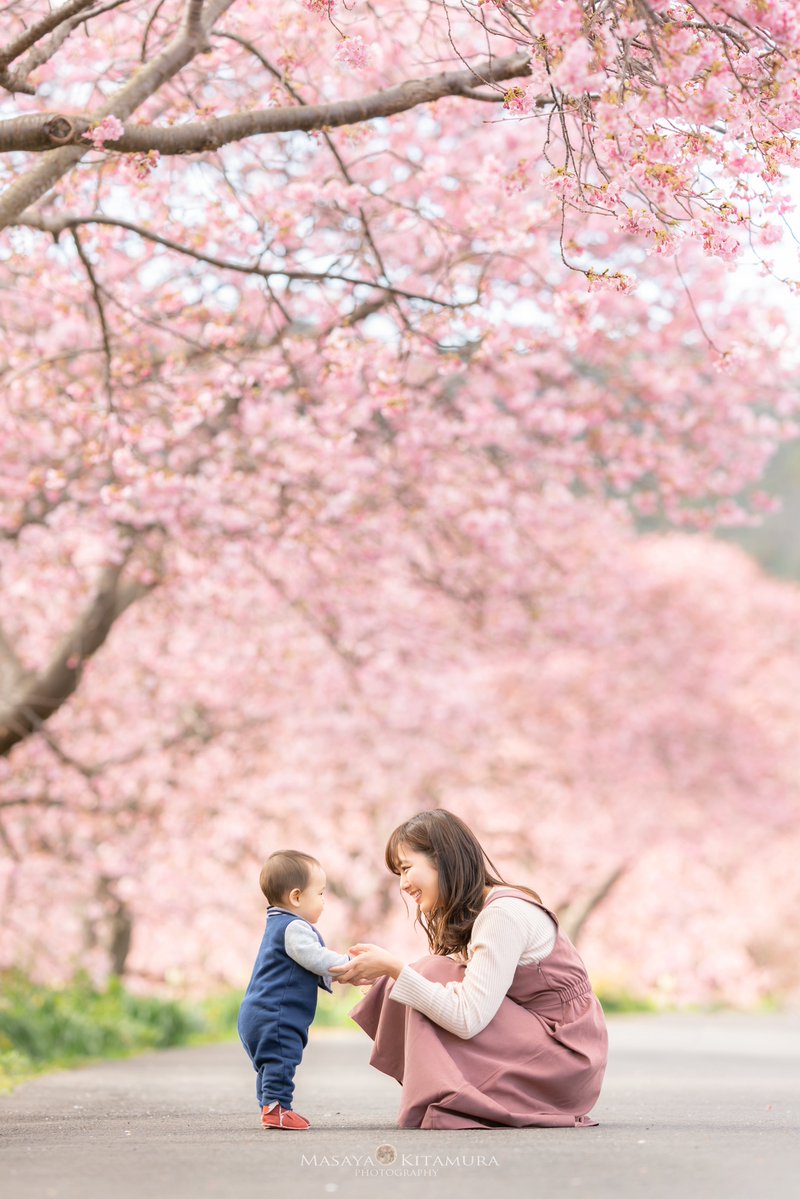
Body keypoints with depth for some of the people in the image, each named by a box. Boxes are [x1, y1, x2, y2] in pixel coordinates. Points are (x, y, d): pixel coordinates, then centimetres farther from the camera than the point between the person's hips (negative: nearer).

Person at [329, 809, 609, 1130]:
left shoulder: (503, 913, -20)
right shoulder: (466, 915, 11)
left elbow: (468, 1019, -25)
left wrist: (394, 967, -24)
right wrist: (383, 973, -9)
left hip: (566, 1053, -9)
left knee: (434, 979, -17)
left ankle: (444, 1105, -11)